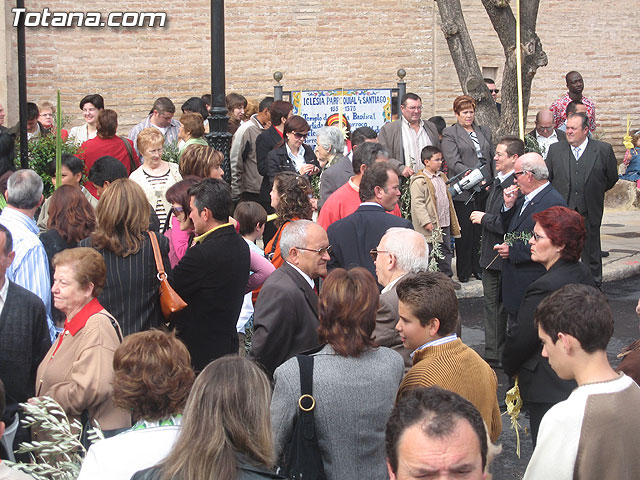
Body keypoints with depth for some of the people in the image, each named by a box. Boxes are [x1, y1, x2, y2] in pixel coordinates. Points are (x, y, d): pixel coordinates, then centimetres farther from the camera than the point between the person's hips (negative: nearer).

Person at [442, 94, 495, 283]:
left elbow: (493, 158, 16)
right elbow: (454, 163, -11)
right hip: (464, 190, -4)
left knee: (481, 229, 5)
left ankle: (478, 267, 15)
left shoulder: (484, 131, 17)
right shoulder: (450, 134, 0)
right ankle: (463, 271, 8)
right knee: (465, 231, -1)